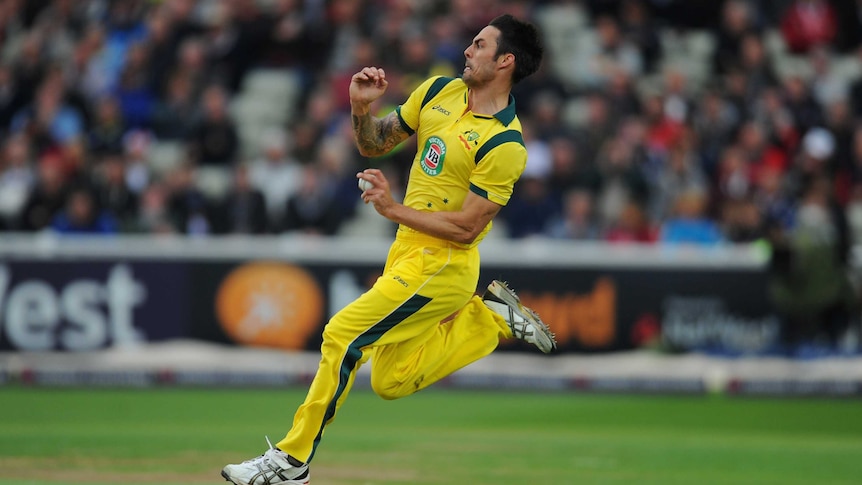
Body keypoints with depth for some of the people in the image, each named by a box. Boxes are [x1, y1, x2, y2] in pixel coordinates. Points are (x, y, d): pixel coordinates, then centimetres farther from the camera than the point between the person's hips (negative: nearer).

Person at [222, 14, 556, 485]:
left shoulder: (505, 144, -19)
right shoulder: (439, 91, 3)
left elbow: (466, 229, -21)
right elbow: (373, 144, 11)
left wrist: (394, 210, -23)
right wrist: (361, 107, -9)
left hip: (440, 267, -9)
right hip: (407, 252, 9)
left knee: (342, 336, -15)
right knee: (390, 384, 16)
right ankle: (490, 317, 26)